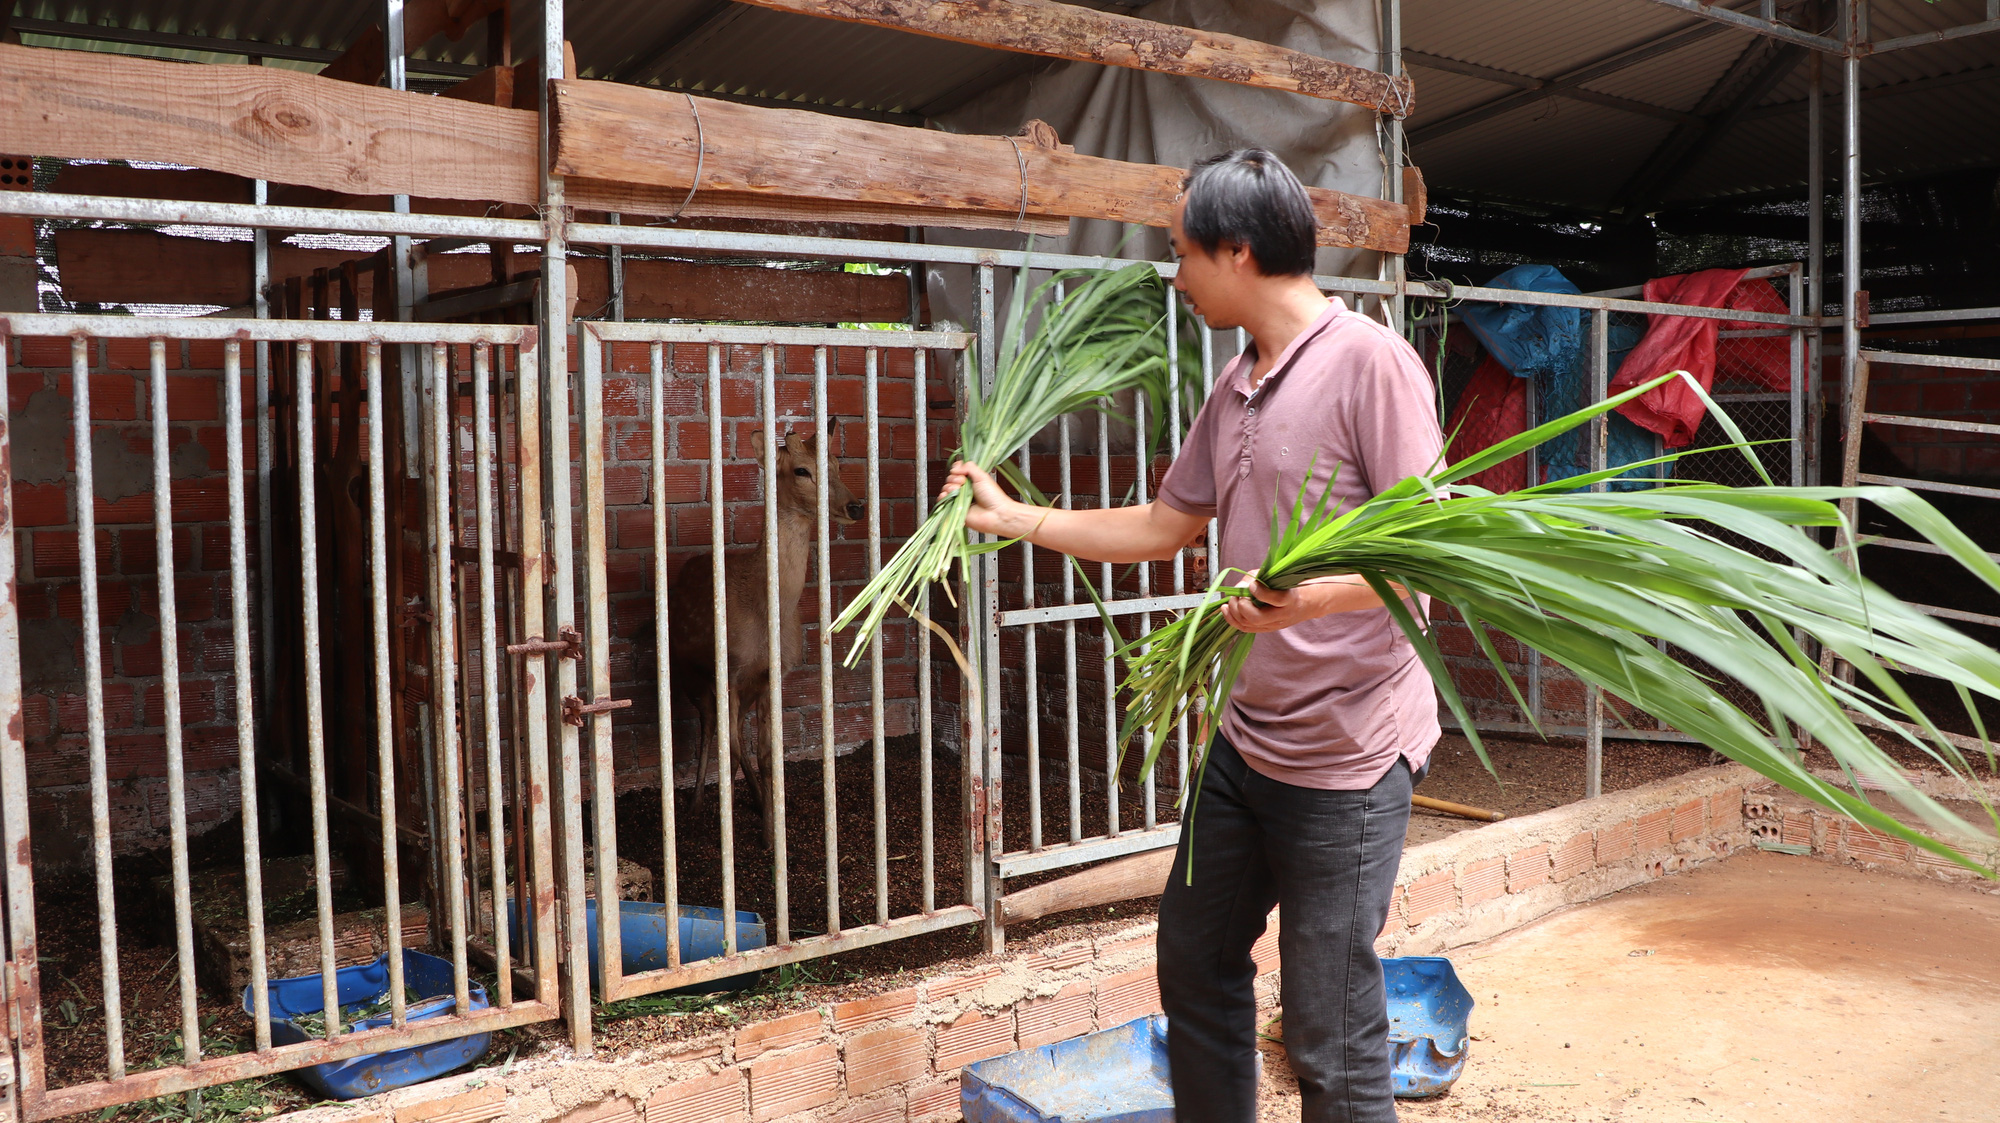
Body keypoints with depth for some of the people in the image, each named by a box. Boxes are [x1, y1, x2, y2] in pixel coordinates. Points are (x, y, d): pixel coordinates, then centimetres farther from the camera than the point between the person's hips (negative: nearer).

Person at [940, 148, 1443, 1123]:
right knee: (1194, 961, 19)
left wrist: (1315, 594, -35)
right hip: (1246, 740, 9)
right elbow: (1163, 527, 21)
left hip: (1346, 756, -9)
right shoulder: (1234, 387, 13)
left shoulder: (1370, 361, -14)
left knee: (1330, 1042, -1)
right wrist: (1013, 517, 20)